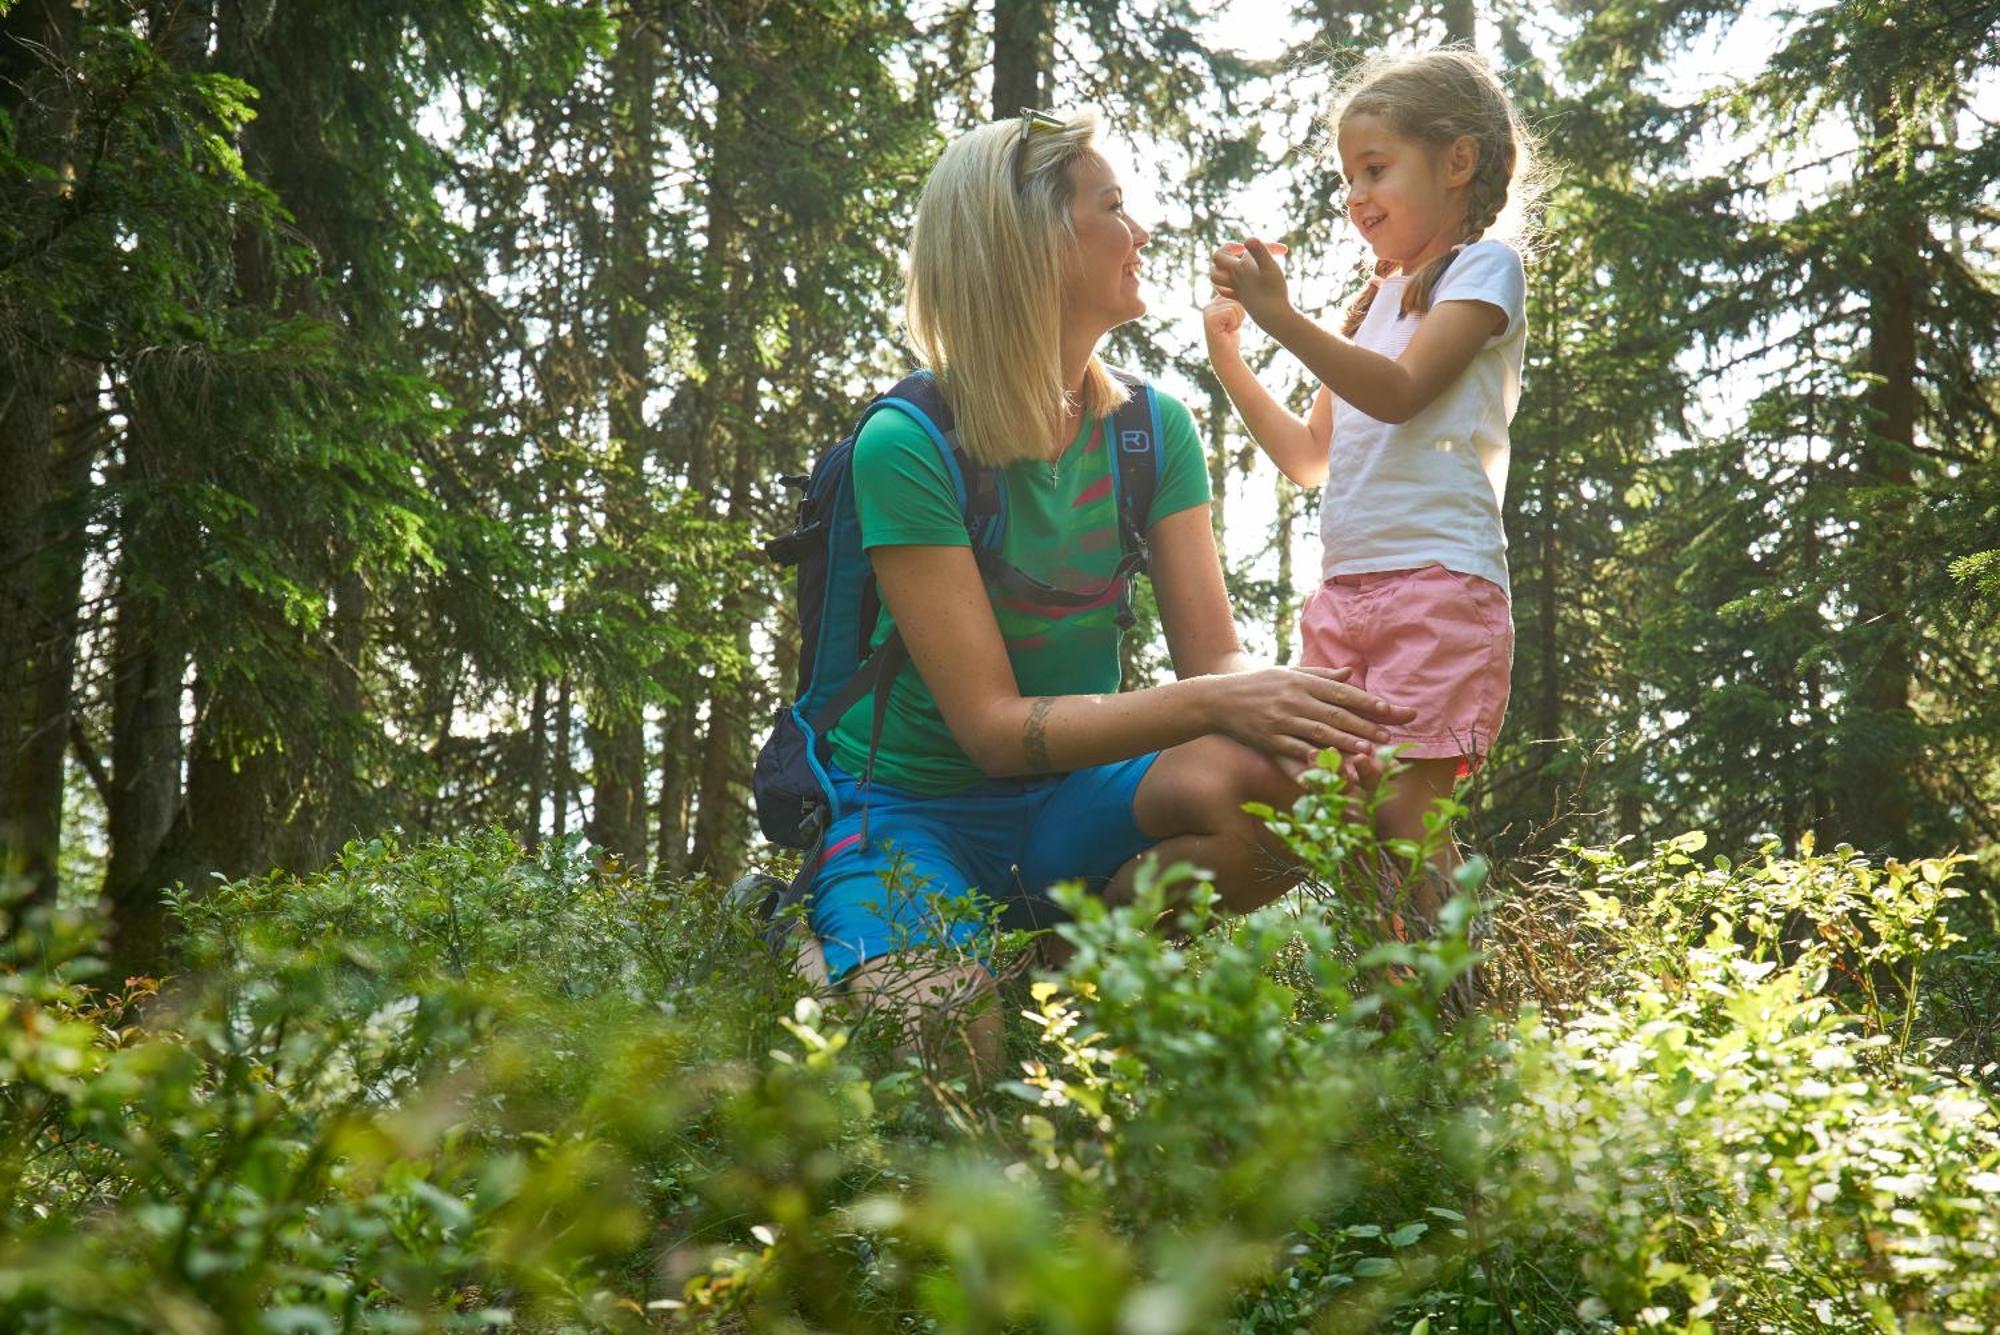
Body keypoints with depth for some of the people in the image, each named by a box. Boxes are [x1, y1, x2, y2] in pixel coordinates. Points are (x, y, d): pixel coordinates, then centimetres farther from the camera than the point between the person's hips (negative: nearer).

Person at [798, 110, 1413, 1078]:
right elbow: (992, 726, -22)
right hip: (914, 807, -5)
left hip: (1071, 800, 5)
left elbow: (1214, 658, -5)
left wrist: (1276, 701, -30)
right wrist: (1210, 704, -34)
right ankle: (814, 948, 0)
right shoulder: (905, 446, -18)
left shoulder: (1151, 430, 1)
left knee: (1286, 779, -25)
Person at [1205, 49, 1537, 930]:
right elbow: (1310, 457, 25)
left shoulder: (1484, 267, 3)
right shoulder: (1377, 301, 24)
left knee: (1399, 808, -16)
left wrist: (1280, 314, -19)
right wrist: (1228, 354, 17)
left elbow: (1399, 392, -13)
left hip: (1439, 581, -7)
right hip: (1343, 590, 8)